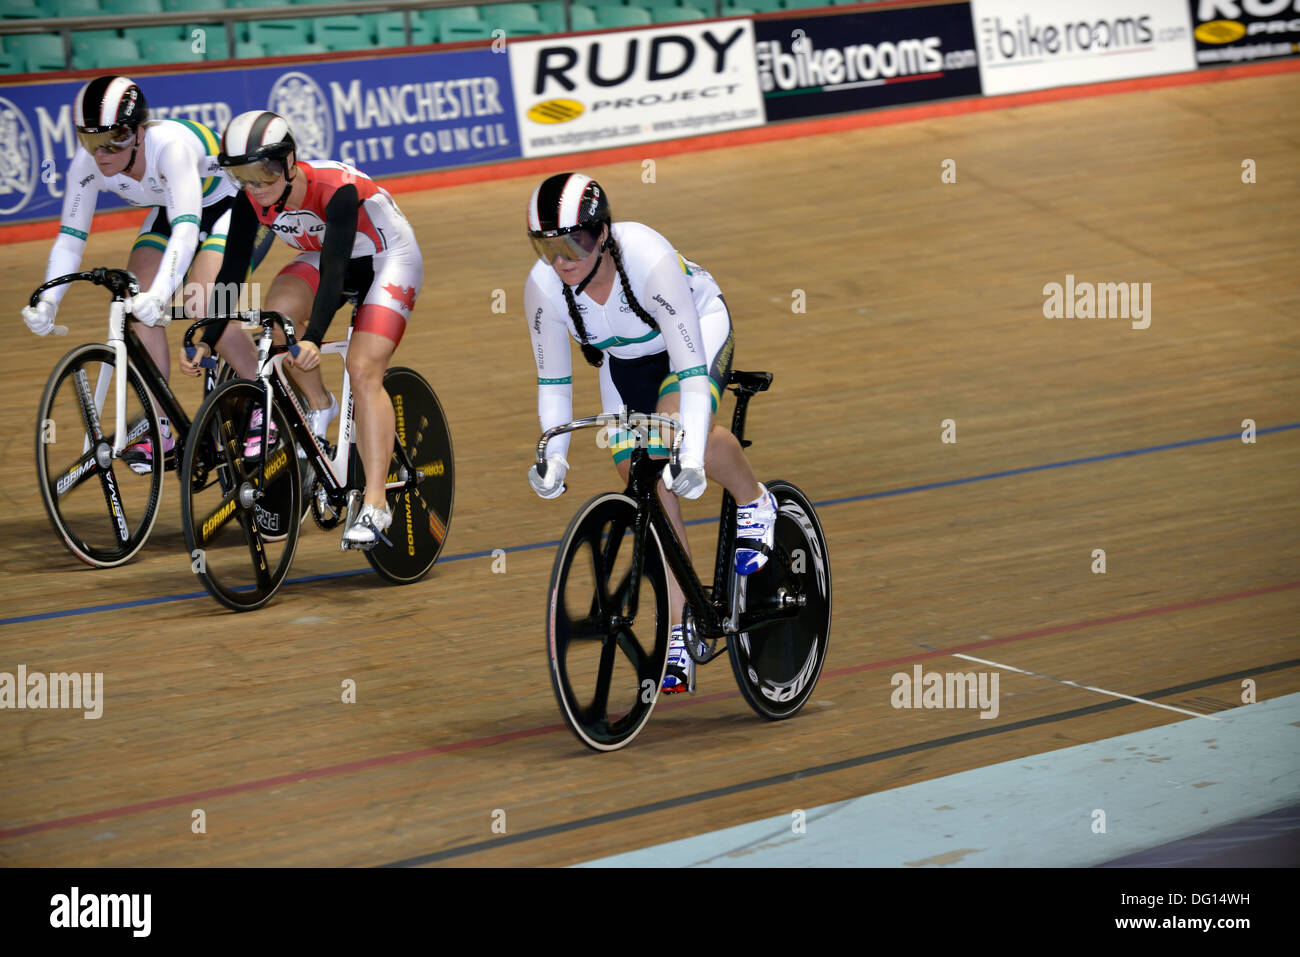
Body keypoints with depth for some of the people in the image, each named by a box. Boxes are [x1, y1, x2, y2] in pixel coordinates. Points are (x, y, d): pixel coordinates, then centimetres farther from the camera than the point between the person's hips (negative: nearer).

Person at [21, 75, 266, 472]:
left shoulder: (170, 145, -39)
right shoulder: (88, 164, -22)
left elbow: (186, 229, -48)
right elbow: (70, 238, -19)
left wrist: (160, 294, -61)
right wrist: (47, 302, -35)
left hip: (236, 205, -6)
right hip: (169, 213, 6)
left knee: (203, 305, -26)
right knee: (135, 307, -15)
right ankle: (159, 428, -4)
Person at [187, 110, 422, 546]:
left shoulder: (337, 188, -36)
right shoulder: (253, 201, -19)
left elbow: (334, 270, -42)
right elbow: (232, 270, -16)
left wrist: (313, 339, -54)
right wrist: (207, 341, -26)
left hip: (388, 260, -6)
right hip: (324, 258, 6)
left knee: (363, 370, -21)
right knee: (277, 314, -26)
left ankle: (376, 502, -21)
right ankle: (319, 408, -1)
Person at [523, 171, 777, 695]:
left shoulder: (648, 259, -40)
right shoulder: (542, 287, -28)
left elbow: (692, 371, -39)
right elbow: (553, 381, -13)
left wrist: (691, 455, -49)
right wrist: (552, 459, -25)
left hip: (699, 326, -4)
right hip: (626, 357, 4)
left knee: (678, 422, -33)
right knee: (648, 486, -6)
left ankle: (754, 503, -3)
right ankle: (678, 635, 2)